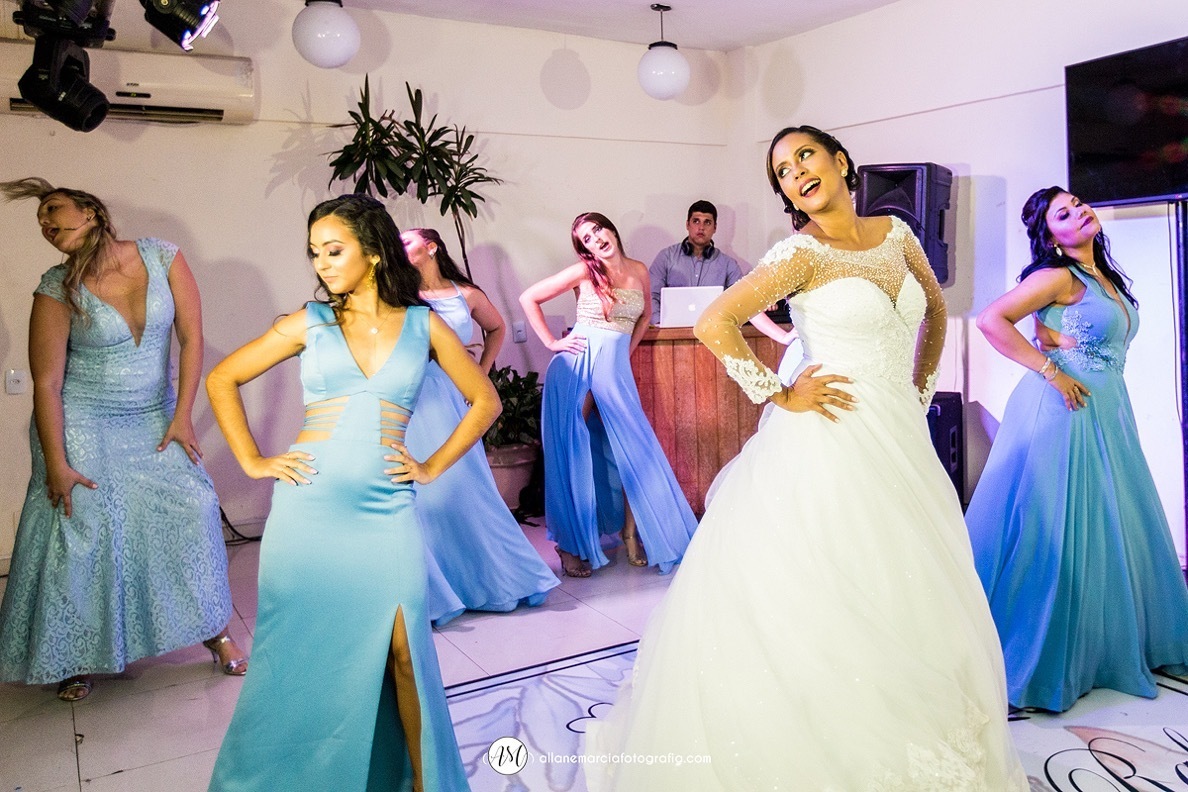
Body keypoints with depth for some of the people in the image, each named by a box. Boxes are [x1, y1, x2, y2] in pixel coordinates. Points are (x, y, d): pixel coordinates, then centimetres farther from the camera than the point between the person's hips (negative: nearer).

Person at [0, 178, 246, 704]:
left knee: (193, 506, -6)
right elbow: (45, 382, -11)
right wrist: (55, 463, -14)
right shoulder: (57, 288, -12)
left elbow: (192, 340, -6)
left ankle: (213, 628, 13)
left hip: (153, 418, 2)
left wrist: (181, 417, -8)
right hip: (83, 425, -1)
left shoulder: (163, 258, -8)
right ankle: (75, 656, 17)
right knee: (81, 529, -4)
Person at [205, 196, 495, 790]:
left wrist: (433, 466, 4)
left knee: (403, 653, -2)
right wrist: (252, 461, 4)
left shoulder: (423, 325, 5)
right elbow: (221, 379, 12)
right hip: (306, 507, 1)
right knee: (300, 653, 8)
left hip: (385, 512, 0)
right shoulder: (310, 322, 4)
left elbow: (485, 400, 11)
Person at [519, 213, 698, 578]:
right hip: (576, 365, -3)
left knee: (633, 450, -1)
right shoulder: (584, 271, -3)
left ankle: (633, 534, 15)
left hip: (616, 369, 3)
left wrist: (626, 349, 13)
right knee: (572, 452, 0)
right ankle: (572, 543, 11)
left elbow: (644, 316, 25)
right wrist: (551, 343, -4)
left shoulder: (639, 270, 8)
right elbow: (528, 298, -1)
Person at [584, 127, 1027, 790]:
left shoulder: (896, 233, 9)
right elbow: (714, 323, -14)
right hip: (832, 443, -6)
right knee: (828, 606, -3)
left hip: (902, 442, 6)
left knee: (907, 604, 12)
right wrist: (781, 395, -12)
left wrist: (920, 391, 18)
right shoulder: (803, 254, -7)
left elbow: (934, 310, 25)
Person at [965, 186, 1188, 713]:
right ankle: (1035, 655, 7)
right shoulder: (1059, 276, -11)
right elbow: (991, 320, -22)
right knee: (1056, 534, -5)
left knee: (1107, 531, 15)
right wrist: (1051, 371, -20)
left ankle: (1105, 645, 30)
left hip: (1107, 412, 9)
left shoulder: (1104, 276, 13)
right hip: (1064, 411, -8)